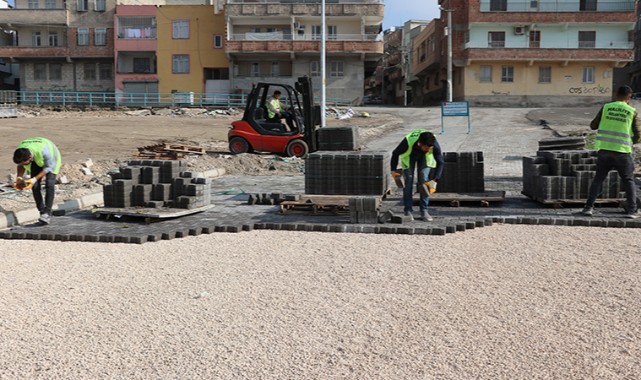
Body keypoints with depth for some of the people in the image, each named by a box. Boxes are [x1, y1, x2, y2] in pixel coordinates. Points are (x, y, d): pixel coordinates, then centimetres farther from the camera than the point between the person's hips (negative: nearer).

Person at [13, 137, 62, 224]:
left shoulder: (43, 151, -44)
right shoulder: (20, 153, -27)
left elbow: (49, 167, -28)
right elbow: (20, 165, -6)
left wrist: (34, 179, -35)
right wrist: (19, 178, -24)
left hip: (51, 160, -4)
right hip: (36, 161, 5)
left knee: (49, 185, -20)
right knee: (35, 186, -10)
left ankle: (47, 213, -19)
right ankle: (42, 212, -2)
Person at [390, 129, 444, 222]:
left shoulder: (434, 144, -36)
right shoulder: (408, 142, -41)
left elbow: (440, 162, -20)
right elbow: (395, 153, -19)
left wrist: (435, 179, -29)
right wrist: (393, 169, -16)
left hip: (425, 157, 1)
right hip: (409, 156, -1)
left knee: (424, 182, -11)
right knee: (408, 181, -12)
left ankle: (424, 211, -4)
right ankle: (408, 211, -4)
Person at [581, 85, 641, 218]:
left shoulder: (606, 107, 2)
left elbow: (593, 126, 8)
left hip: (604, 149, 1)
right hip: (623, 151, -1)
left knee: (598, 178, 10)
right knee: (628, 181, 11)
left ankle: (589, 207, 3)